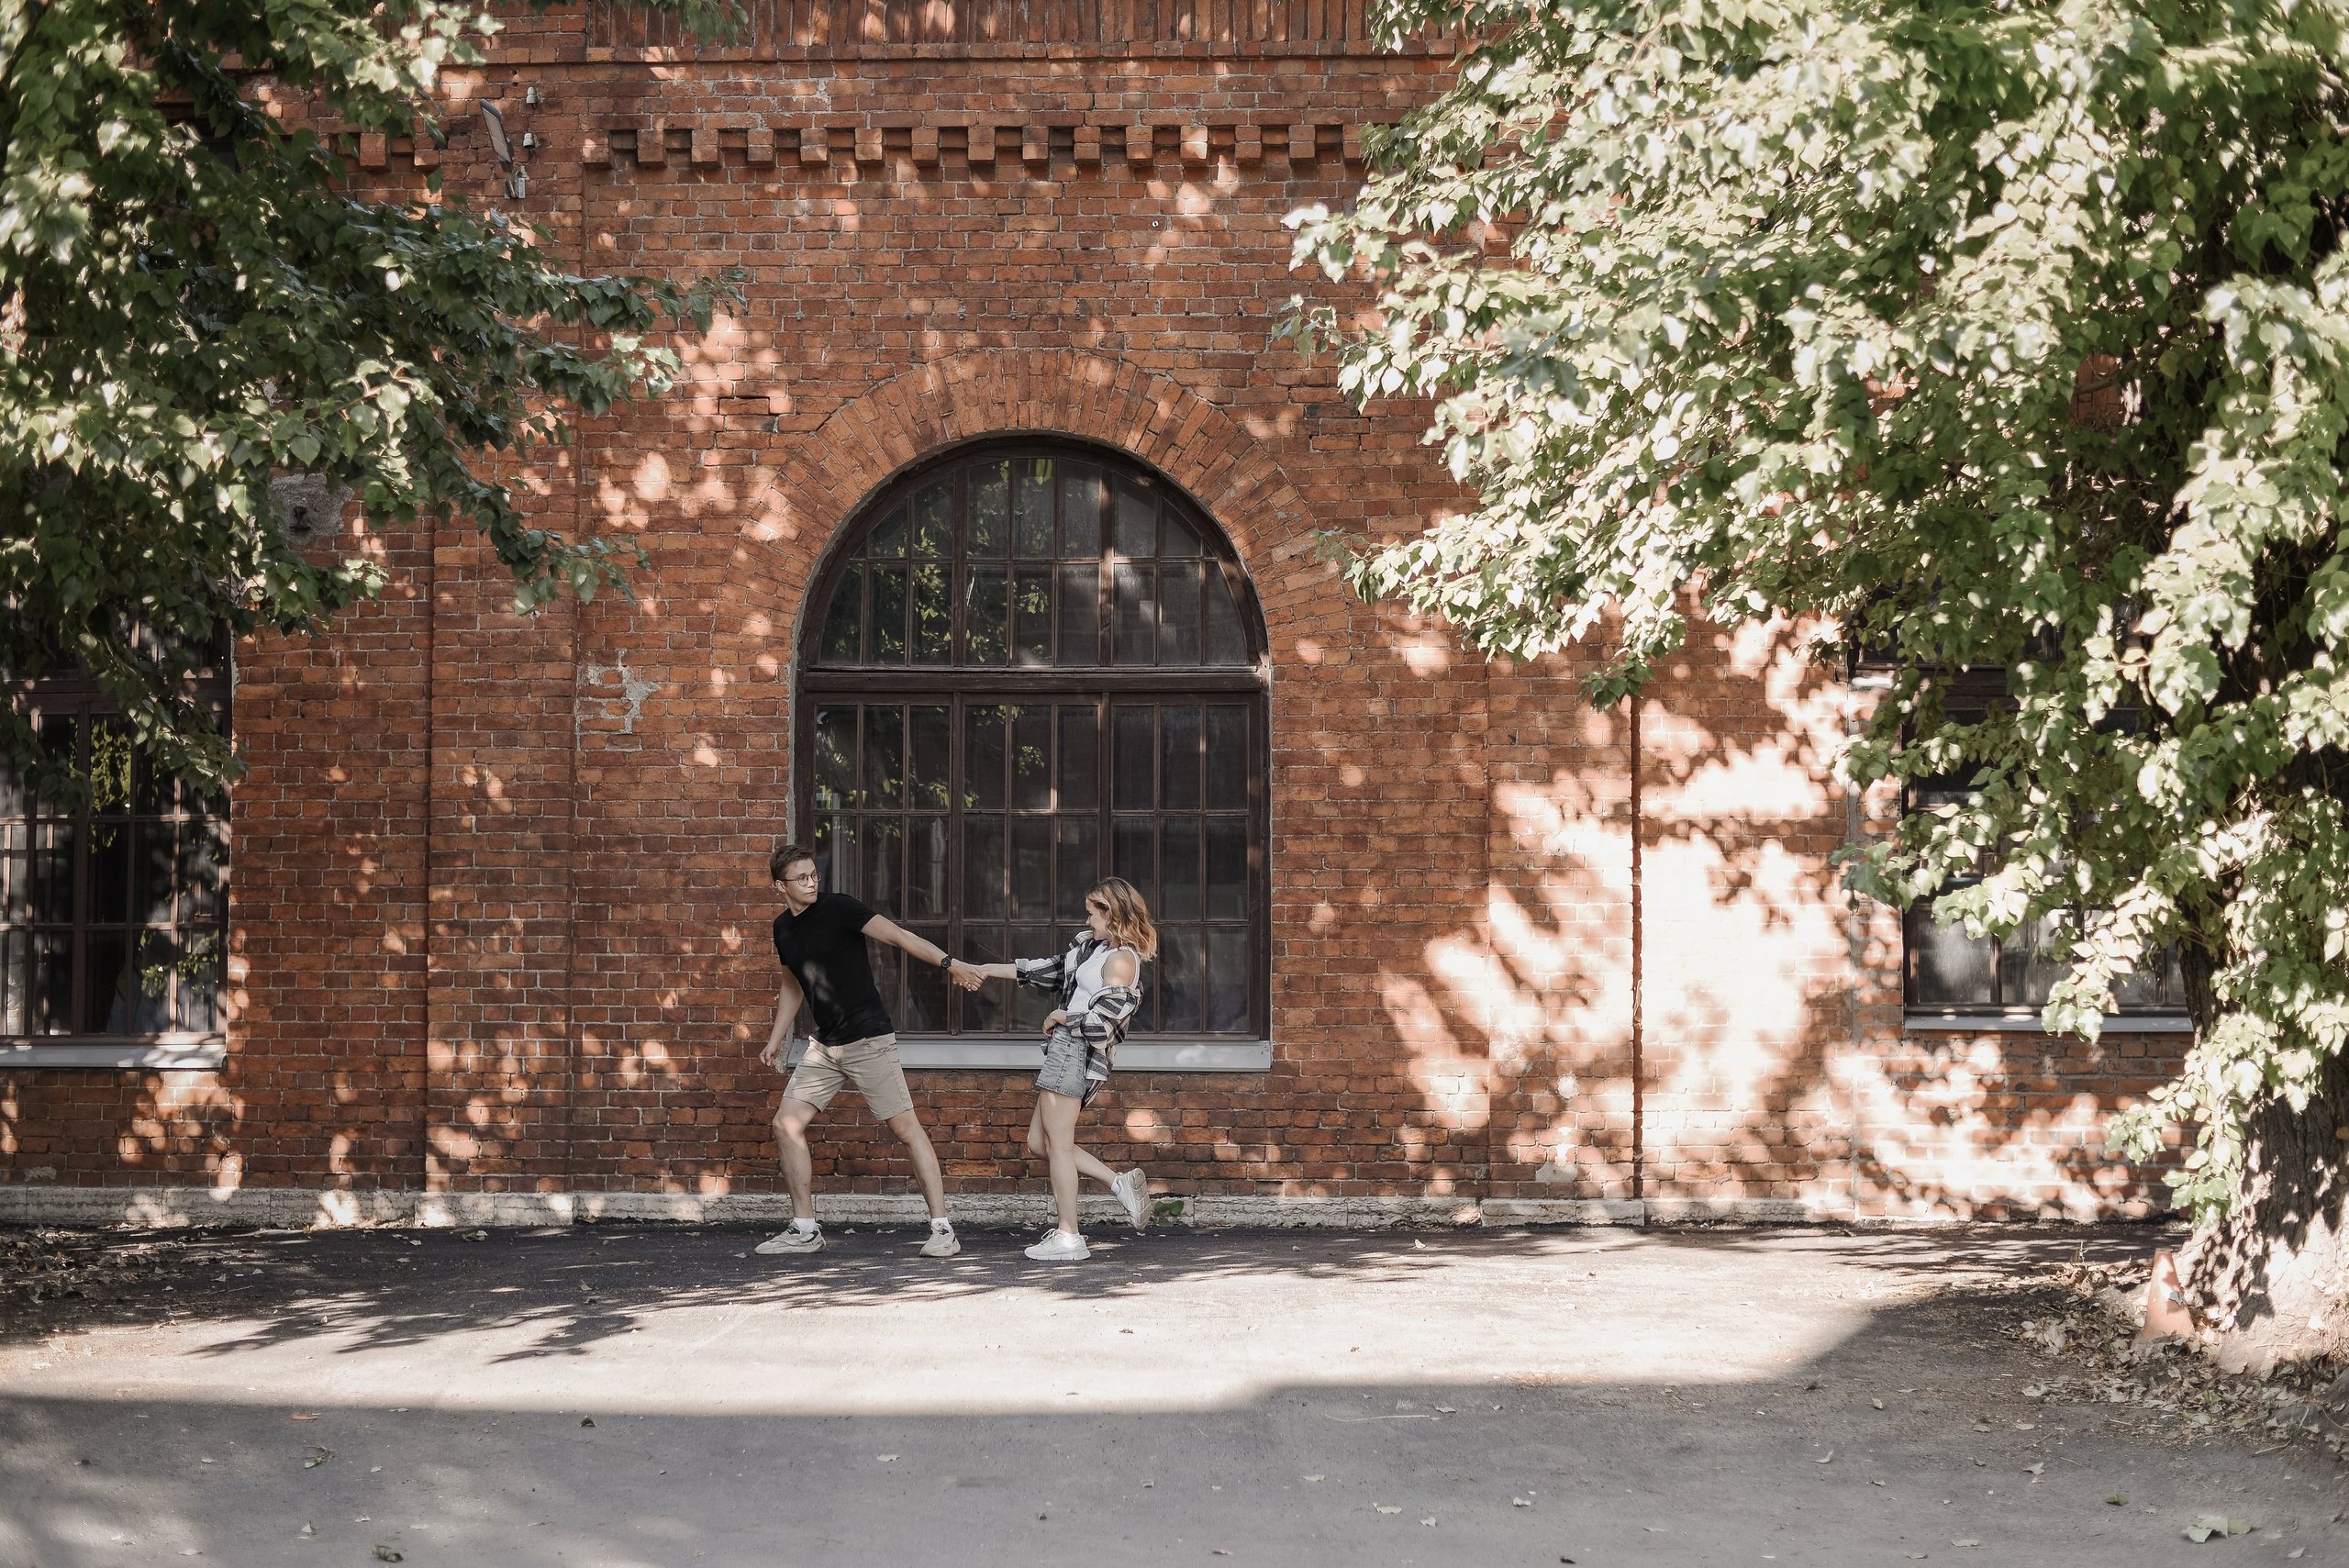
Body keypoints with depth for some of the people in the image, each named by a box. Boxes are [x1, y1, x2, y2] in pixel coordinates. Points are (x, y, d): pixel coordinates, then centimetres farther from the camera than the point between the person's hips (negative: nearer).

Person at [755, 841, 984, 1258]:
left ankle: (942, 1229, -6)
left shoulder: (837, 908, -10)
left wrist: (948, 962, -32)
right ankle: (805, 1230, 14)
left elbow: (897, 934, -20)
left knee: (906, 1128, -8)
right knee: (787, 1125, 3)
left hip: (868, 1039, -7)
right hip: (825, 1047, 7)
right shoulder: (783, 929, 10)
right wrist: (774, 1042, 23)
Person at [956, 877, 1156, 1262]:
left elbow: (1100, 1023, -20)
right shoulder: (1095, 946, 16)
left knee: (1058, 1144, -7)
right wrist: (986, 970, 23)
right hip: (1067, 1053, 10)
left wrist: (1060, 1017, -3)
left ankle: (1068, 1237, -3)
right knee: (1039, 1142, 10)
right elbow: (1053, 970, 24)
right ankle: (1121, 1183, 9)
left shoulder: (1120, 960, -14)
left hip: (1075, 1052, -10)